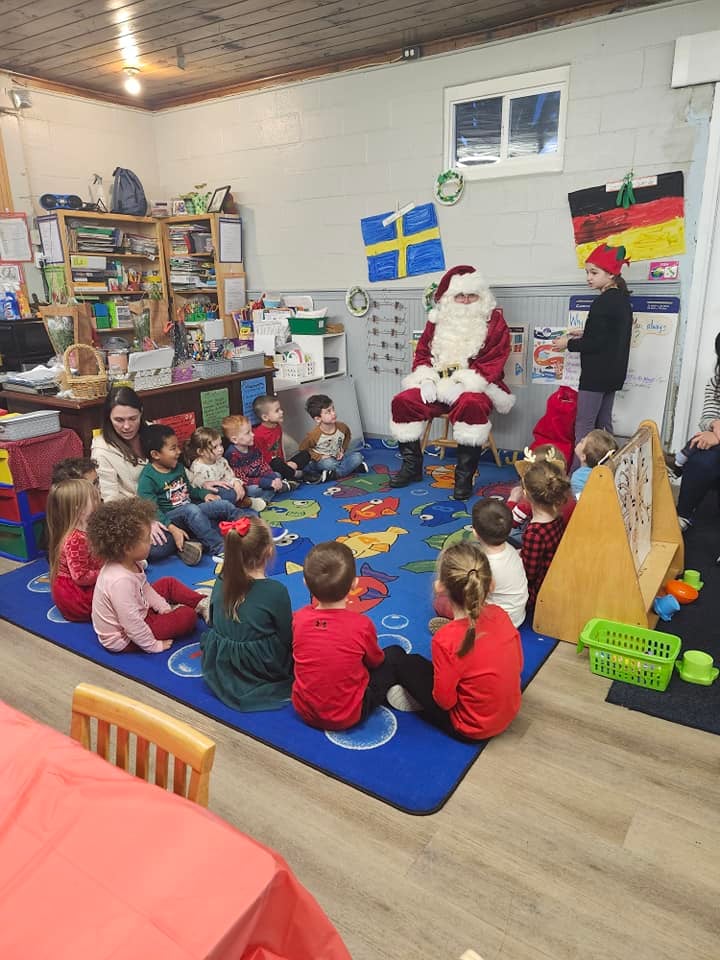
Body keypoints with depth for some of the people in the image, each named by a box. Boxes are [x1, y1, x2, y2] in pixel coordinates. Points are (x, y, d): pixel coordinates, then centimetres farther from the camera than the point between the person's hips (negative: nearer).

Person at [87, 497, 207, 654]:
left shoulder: (131, 563, -10)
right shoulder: (120, 581, -38)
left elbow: (145, 588, 9)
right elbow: (132, 624, -33)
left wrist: (164, 607, 5)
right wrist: (154, 646, -22)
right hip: (124, 639, -9)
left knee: (168, 583, 16)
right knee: (187, 616, -11)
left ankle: (202, 604, 22)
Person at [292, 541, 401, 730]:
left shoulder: (299, 618, -14)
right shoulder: (362, 625, -22)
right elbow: (375, 662, -1)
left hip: (304, 711, 3)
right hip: (348, 717, -3)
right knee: (395, 654, 12)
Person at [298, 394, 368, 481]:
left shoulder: (342, 427, -10)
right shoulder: (313, 435, -23)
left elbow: (348, 437, 14)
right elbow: (303, 450, -10)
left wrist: (342, 450, 0)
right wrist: (319, 457, -18)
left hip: (337, 458, 5)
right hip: (320, 461, -5)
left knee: (357, 456, -18)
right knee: (329, 463, -39)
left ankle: (332, 475, -26)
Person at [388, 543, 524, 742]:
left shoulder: (446, 640, -31)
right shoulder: (500, 615, -14)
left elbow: (444, 701, -22)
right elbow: (518, 666, 0)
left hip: (470, 730, -6)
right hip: (510, 714, 6)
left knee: (405, 663, 2)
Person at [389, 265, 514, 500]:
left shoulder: (494, 321, 1)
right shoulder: (438, 319, 13)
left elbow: (494, 361, -8)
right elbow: (422, 352, 13)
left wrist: (463, 384, -20)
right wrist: (427, 380, -8)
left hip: (474, 386, -4)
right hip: (437, 384, 5)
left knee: (471, 404, -38)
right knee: (402, 401, -16)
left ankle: (465, 475, -28)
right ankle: (411, 465, -2)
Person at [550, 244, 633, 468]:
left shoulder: (603, 302, -17)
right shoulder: (622, 299, 12)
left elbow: (597, 343, -21)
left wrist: (569, 344, -9)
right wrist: (584, 334, 15)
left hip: (597, 372, -10)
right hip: (612, 371, 10)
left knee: (584, 425, -6)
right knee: (603, 424, 14)